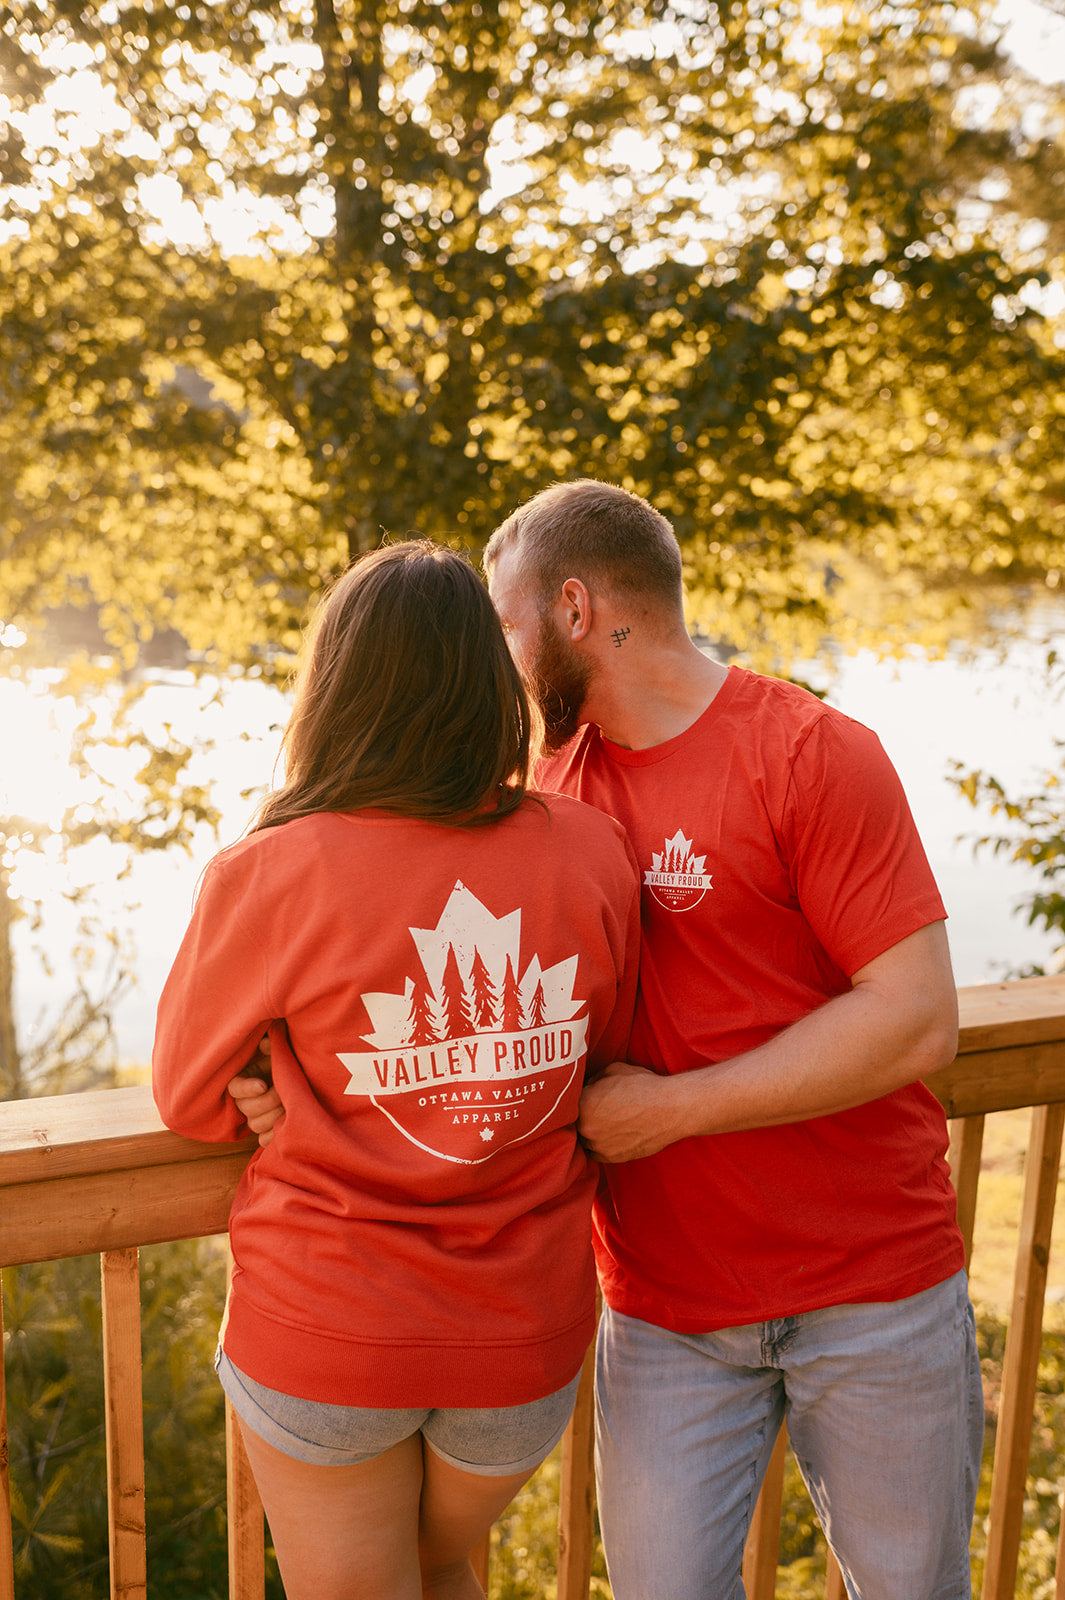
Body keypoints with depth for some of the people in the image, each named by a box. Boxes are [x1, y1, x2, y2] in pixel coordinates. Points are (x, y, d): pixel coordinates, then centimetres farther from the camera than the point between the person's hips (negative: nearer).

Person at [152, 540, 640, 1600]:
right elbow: (604, 1068, 3)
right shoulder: (591, 851, -11)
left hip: (327, 1336, -2)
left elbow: (189, 1098, -3)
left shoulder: (266, 877, -19)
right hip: (527, 1333, 3)